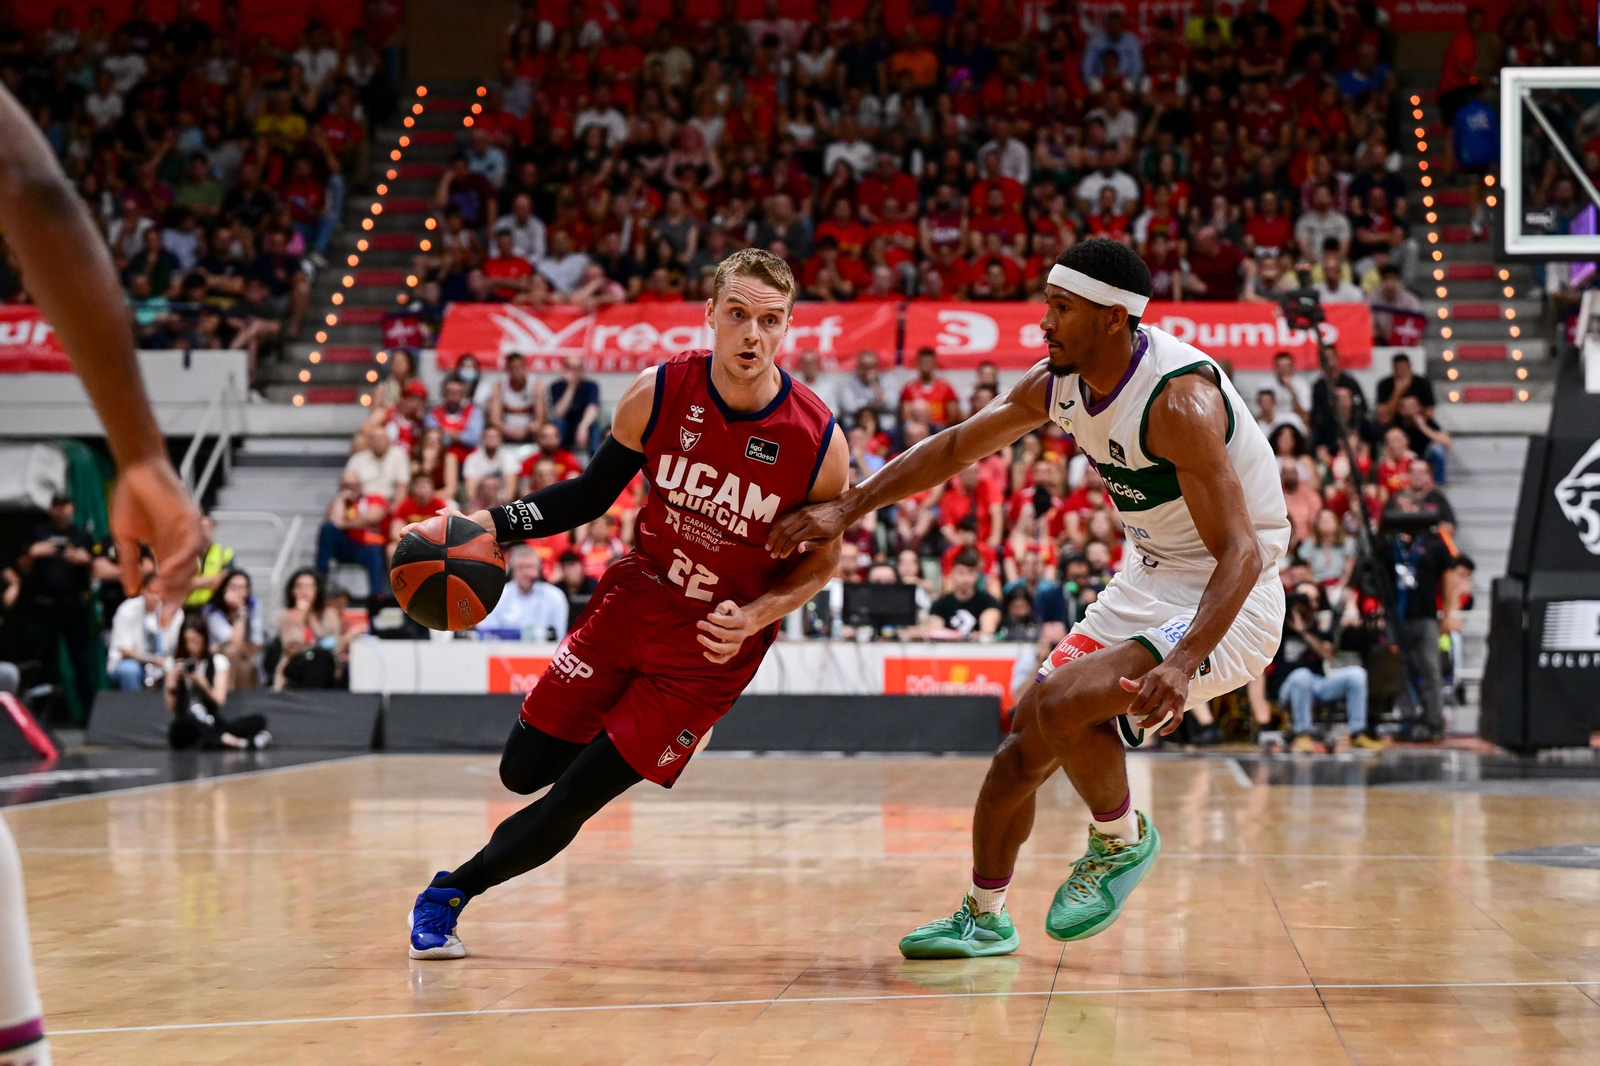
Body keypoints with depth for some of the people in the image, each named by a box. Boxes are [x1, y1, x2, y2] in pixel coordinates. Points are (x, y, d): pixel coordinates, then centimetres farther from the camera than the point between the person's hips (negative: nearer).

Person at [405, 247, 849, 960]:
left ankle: (447, 895, 17)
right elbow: (591, 494, 1)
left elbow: (822, 556, -3)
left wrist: (755, 616, -20)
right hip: (633, 600, 3)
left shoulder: (818, 441, -20)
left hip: (714, 642, -3)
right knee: (523, 770, 9)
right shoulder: (658, 394, -14)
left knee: (574, 800, -4)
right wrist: (492, 524, -12)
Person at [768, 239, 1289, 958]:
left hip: (1226, 602, -8)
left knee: (1062, 704, -27)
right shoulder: (1060, 382, -3)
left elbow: (1240, 552, -31)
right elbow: (956, 447, 12)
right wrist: (847, 509, 6)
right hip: (1146, 583, 8)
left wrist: (1182, 664, -44)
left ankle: (1122, 841, 0)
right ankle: (983, 918, 27)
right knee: (1025, 743, 7)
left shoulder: (1180, 398, -28)